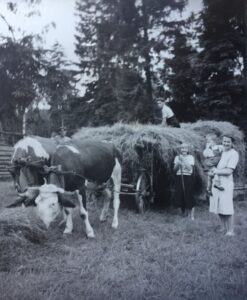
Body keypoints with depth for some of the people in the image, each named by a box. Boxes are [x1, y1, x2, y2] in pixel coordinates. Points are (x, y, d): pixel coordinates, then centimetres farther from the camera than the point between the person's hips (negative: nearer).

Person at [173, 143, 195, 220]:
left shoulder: (190, 157, 2)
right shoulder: (177, 157, 11)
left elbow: (190, 168, -11)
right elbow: (175, 169, 5)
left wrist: (183, 160, -15)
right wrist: (178, 163, -13)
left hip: (187, 178, -3)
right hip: (179, 178, 3)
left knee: (189, 197, -5)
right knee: (180, 197, 5)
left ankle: (192, 216, 3)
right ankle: (183, 215, 22)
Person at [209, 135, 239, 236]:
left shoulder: (234, 154, -9)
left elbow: (229, 171, -15)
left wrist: (216, 171, -7)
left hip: (226, 183, -7)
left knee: (227, 208, -7)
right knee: (218, 206, 11)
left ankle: (230, 231, 4)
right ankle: (224, 228, 24)